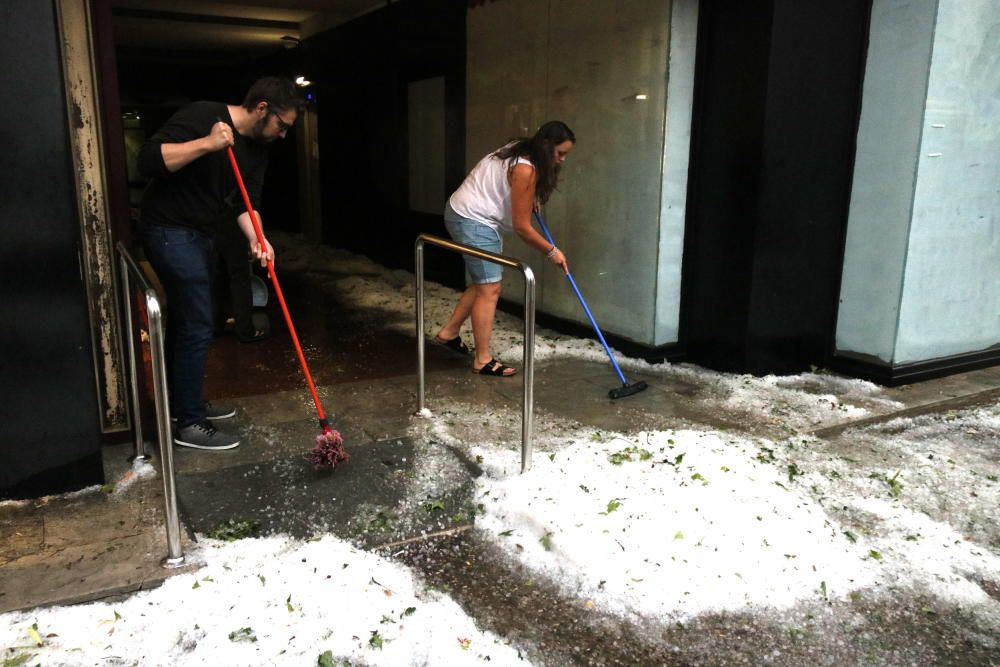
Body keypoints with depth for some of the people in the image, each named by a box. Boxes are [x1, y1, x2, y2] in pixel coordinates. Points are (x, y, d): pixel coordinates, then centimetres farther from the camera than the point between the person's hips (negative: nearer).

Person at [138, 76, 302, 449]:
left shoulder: (257, 149, 6)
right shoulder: (202, 117, -19)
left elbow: (245, 202, 2)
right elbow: (148, 160, -26)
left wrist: (256, 237, -16)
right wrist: (207, 144, -34)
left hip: (198, 236, 9)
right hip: (171, 233, -9)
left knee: (185, 322, 18)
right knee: (196, 329, -7)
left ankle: (185, 404, 32)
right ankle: (189, 425, 3)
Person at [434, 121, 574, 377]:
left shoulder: (521, 151, 6)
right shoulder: (525, 170, -23)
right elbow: (522, 227, -20)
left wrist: (529, 202, 17)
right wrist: (551, 251, -9)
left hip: (468, 215, 10)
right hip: (472, 221, -10)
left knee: (484, 282, 16)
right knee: (490, 289, -7)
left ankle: (449, 332, 26)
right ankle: (483, 360, -1)